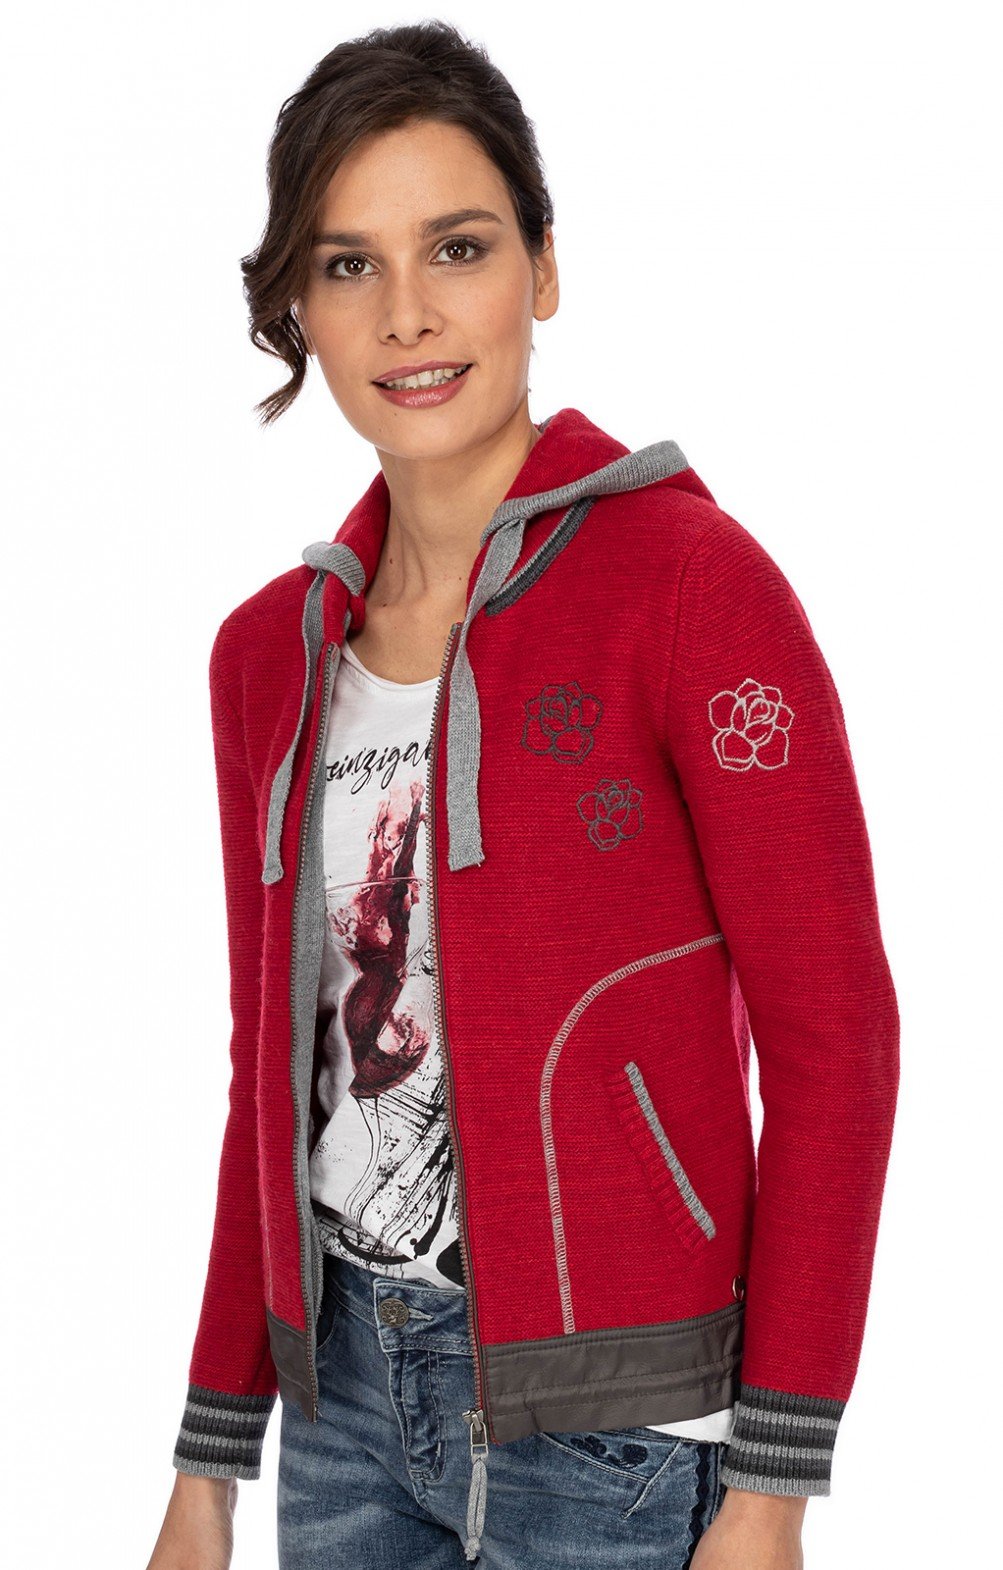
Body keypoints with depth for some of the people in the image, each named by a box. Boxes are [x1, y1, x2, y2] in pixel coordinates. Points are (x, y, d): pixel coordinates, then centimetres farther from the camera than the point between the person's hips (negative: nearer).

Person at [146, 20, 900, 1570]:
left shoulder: (689, 581, -11)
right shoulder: (272, 651, 6)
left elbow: (833, 1036, -12)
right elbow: (279, 1063, 12)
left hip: (606, 1413, -5)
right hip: (347, 1384, 5)